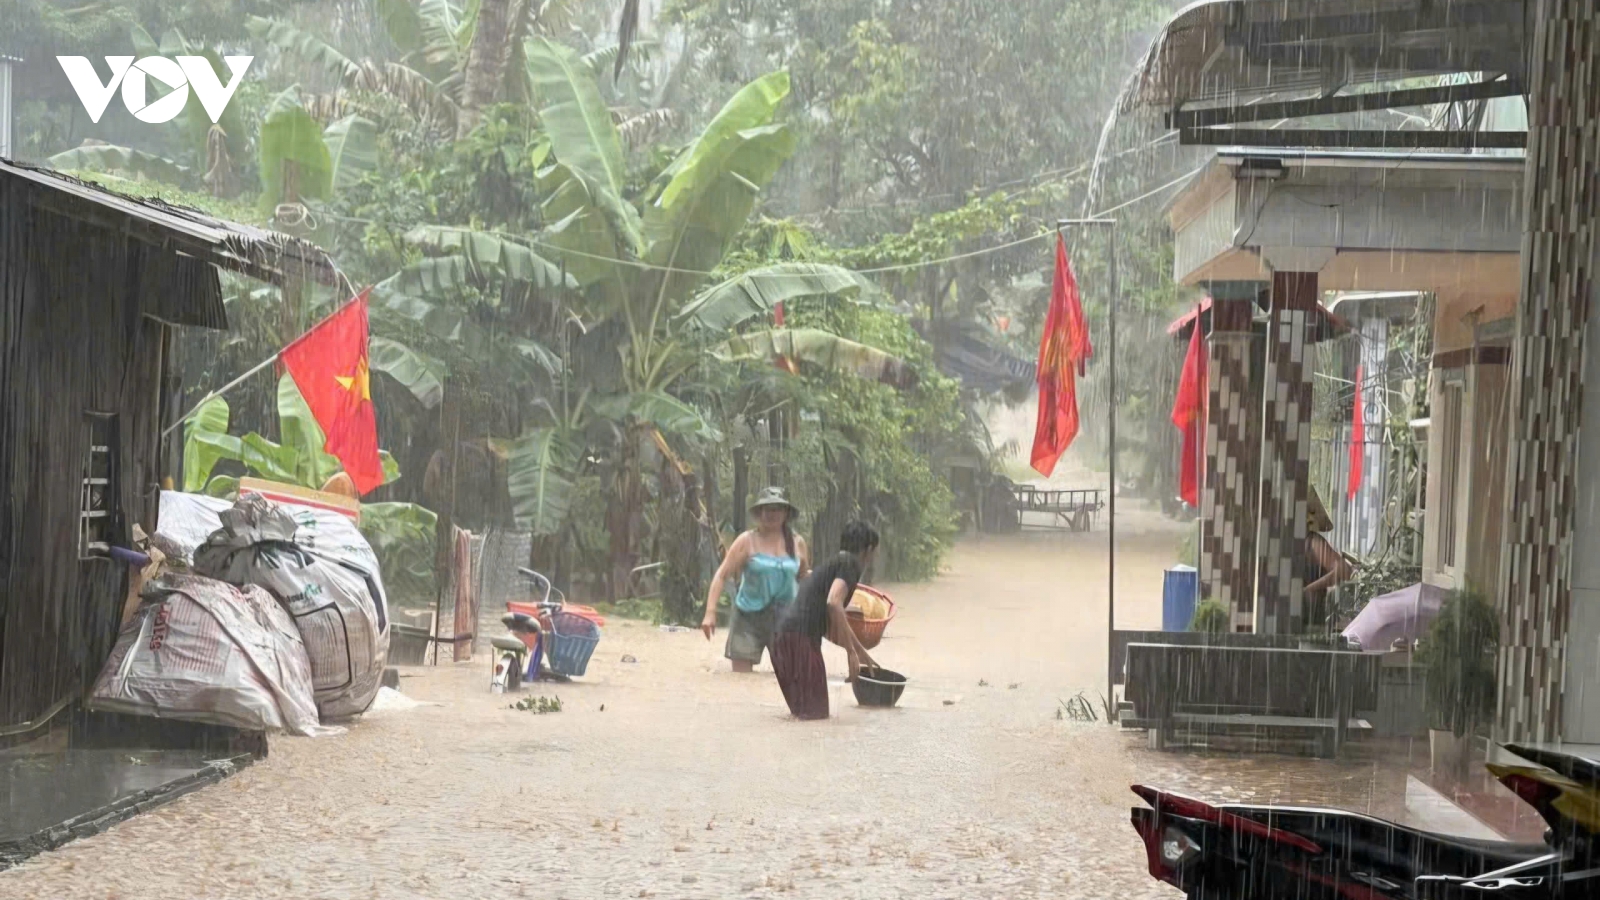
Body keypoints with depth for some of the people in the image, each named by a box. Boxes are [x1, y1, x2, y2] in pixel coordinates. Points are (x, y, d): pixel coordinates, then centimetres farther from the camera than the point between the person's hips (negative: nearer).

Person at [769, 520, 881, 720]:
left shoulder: (831, 565, 30)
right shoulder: (851, 563, 2)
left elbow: (834, 623, 43)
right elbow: (833, 603, -17)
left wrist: (862, 652, 54)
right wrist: (852, 652, -15)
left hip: (783, 635, 9)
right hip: (801, 638, -9)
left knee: (801, 713, 15)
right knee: (814, 714, -8)